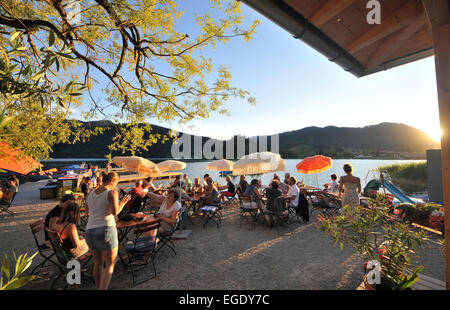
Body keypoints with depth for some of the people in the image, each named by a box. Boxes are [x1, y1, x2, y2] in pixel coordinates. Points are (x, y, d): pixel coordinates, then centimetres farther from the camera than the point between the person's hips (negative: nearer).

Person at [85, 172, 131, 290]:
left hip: (90, 231, 7)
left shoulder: (91, 193, 11)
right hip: (106, 230, -7)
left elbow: (87, 211, 25)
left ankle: (98, 288, 34)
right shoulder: (112, 192, -9)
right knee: (110, 265, 6)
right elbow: (115, 212, -18)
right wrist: (123, 203, -2)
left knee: (98, 263, 23)